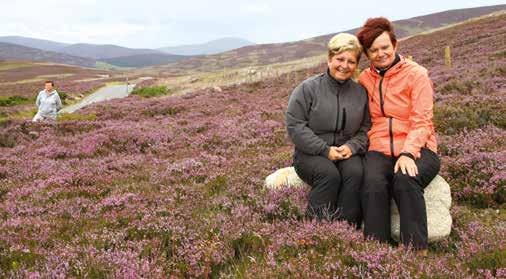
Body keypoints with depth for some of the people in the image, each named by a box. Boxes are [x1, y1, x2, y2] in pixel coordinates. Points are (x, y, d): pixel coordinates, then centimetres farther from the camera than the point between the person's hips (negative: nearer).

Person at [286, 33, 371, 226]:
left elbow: (366, 128, 10)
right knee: (329, 174, -34)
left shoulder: (360, 93, 10)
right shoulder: (308, 88, -2)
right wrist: (325, 150, -15)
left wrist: (352, 146, -13)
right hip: (310, 154, -2)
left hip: (347, 153, 3)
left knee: (356, 173, -30)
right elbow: (294, 125, -8)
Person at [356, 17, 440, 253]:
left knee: (405, 180, -34)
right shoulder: (364, 79, 13)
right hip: (380, 149, 2)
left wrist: (408, 153, -22)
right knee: (373, 183, -30)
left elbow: (421, 122, -7)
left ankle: (418, 251, -25)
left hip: (417, 148, -2)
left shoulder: (416, 74, 1)